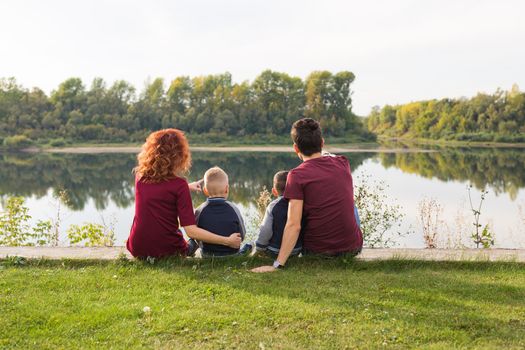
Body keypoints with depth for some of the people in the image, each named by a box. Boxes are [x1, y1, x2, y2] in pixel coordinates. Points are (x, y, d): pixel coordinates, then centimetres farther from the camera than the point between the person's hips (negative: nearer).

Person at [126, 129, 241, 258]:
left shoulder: (140, 176, -3)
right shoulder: (179, 184, -17)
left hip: (137, 249, 2)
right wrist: (228, 241, -17)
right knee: (190, 245, 33)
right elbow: (191, 231, -22)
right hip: (166, 251, -2)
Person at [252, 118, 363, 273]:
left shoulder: (297, 175, -14)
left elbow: (294, 225, -22)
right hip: (354, 247, 4)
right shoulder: (343, 163, -1)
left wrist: (277, 264, -22)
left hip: (318, 251, -3)